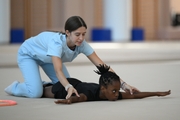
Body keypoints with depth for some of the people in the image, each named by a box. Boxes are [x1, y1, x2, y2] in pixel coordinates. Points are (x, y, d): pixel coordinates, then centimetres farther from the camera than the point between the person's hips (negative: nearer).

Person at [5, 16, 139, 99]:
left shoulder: (82, 44, -28)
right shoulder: (57, 42, -44)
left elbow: (102, 65, -30)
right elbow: (58, 70, -54)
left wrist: (122, 83, -38)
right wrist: (69, 87, -72)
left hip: (46, 56, 6)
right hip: (28, 53, -6)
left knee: (64, 86, -3)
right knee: (36, 92, -21)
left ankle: (41, 83, 21)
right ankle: (15, 87, 9)